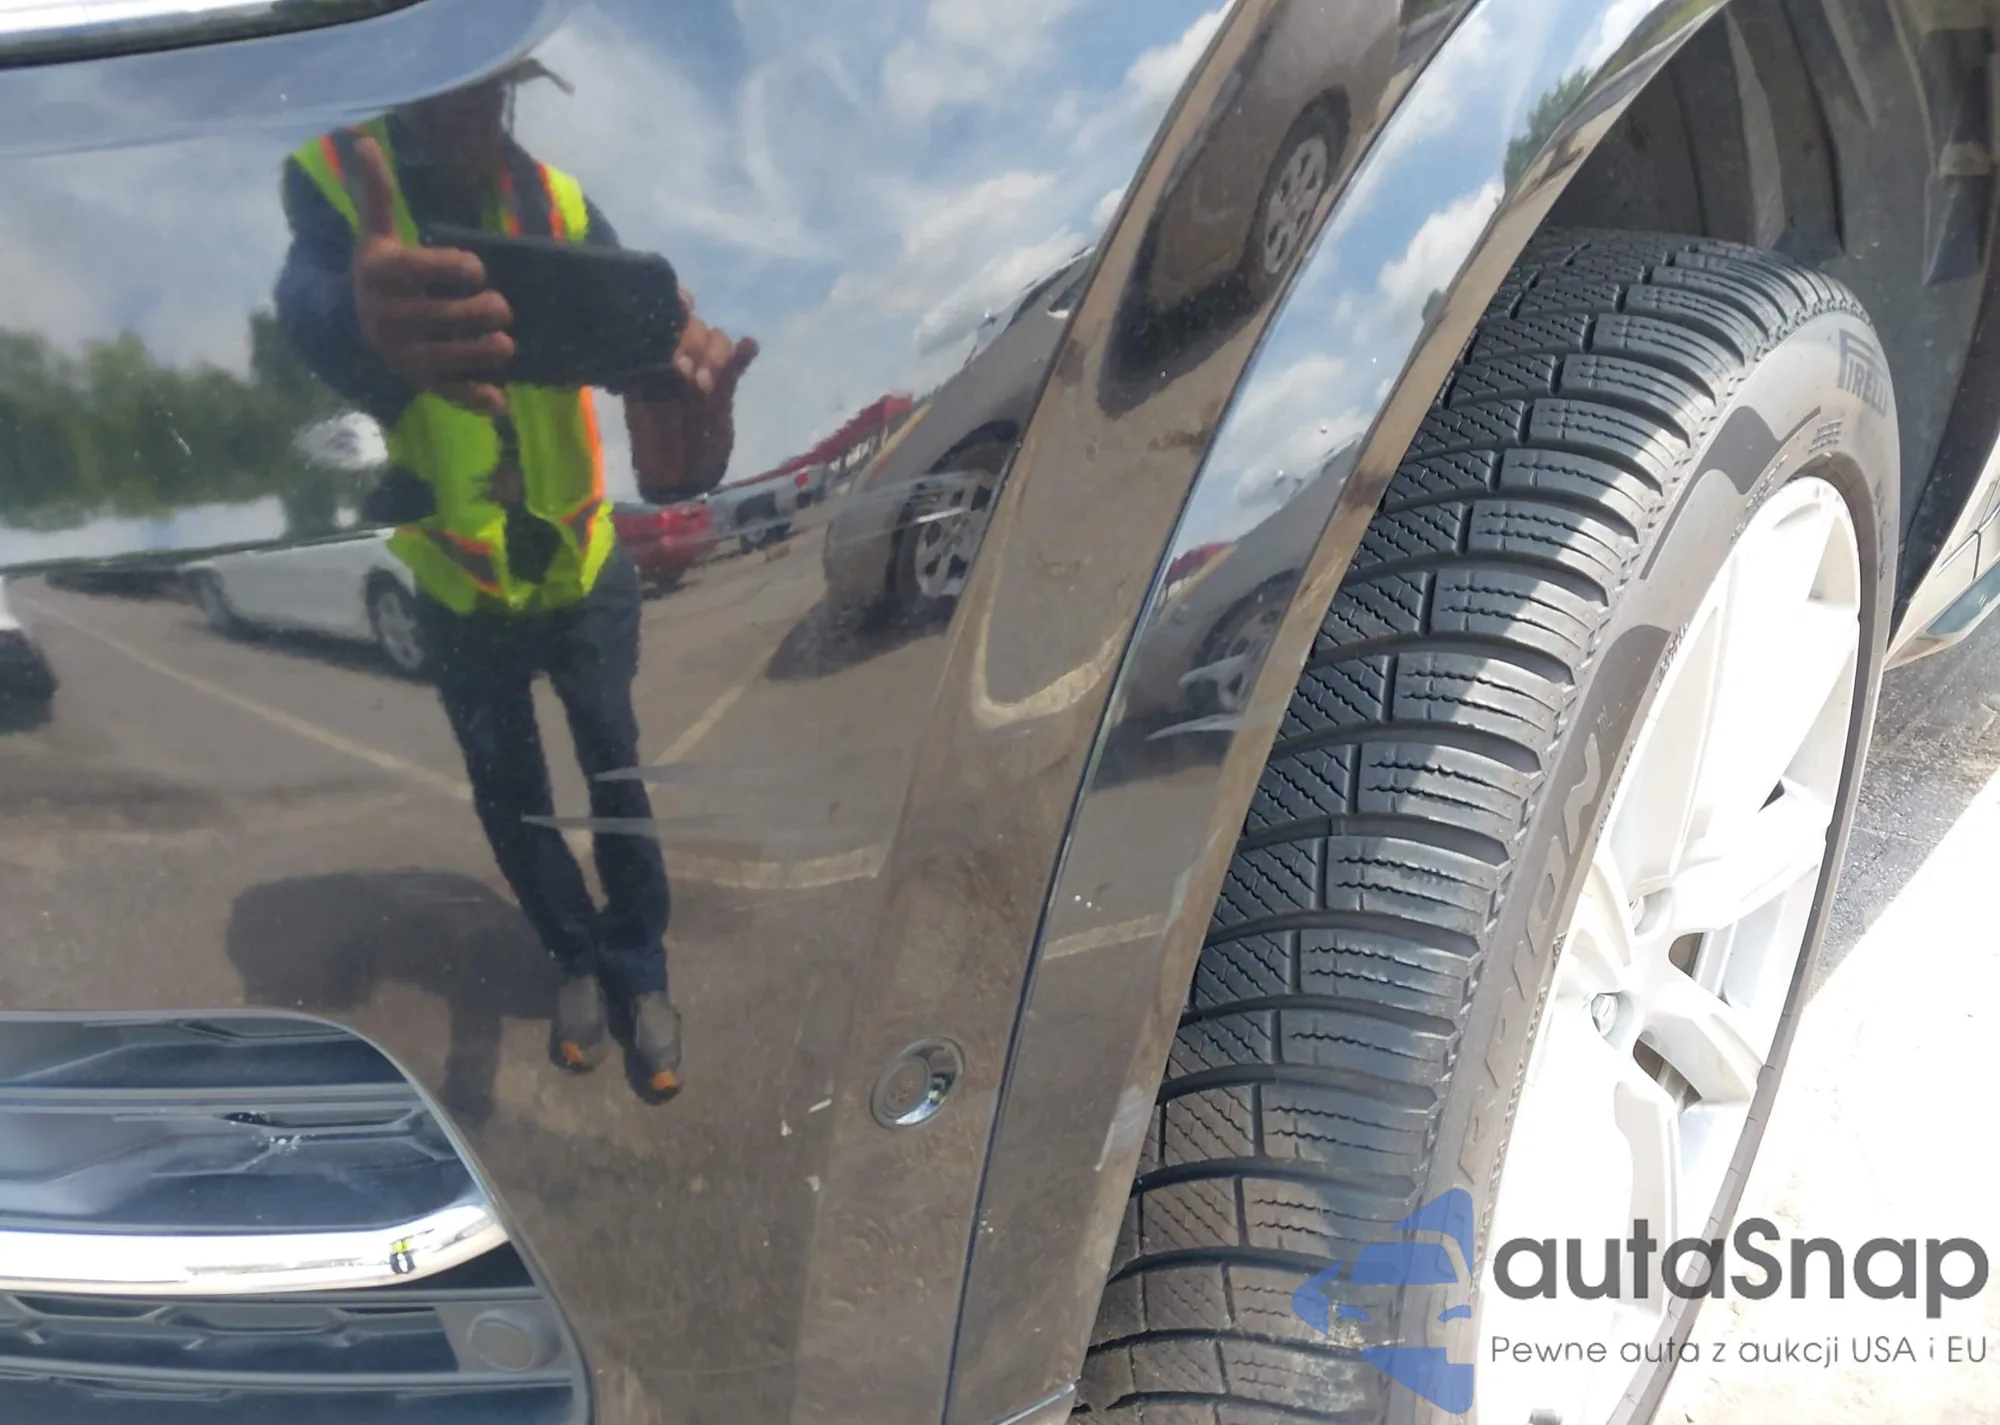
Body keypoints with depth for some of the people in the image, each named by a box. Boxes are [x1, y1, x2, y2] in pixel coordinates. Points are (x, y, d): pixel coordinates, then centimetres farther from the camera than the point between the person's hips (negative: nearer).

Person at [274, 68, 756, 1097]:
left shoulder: (559, 208, -17)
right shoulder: (329, 178, -21)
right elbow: (309, 300, -44)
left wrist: (681, 436, -62)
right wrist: (362, 323, -72)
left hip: (585, 574, 0)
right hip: (460, 595, 1)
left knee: (615, 776, 7)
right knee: (507, 795, 15)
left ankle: (640, 971, 27)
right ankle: (578, 959, 37)